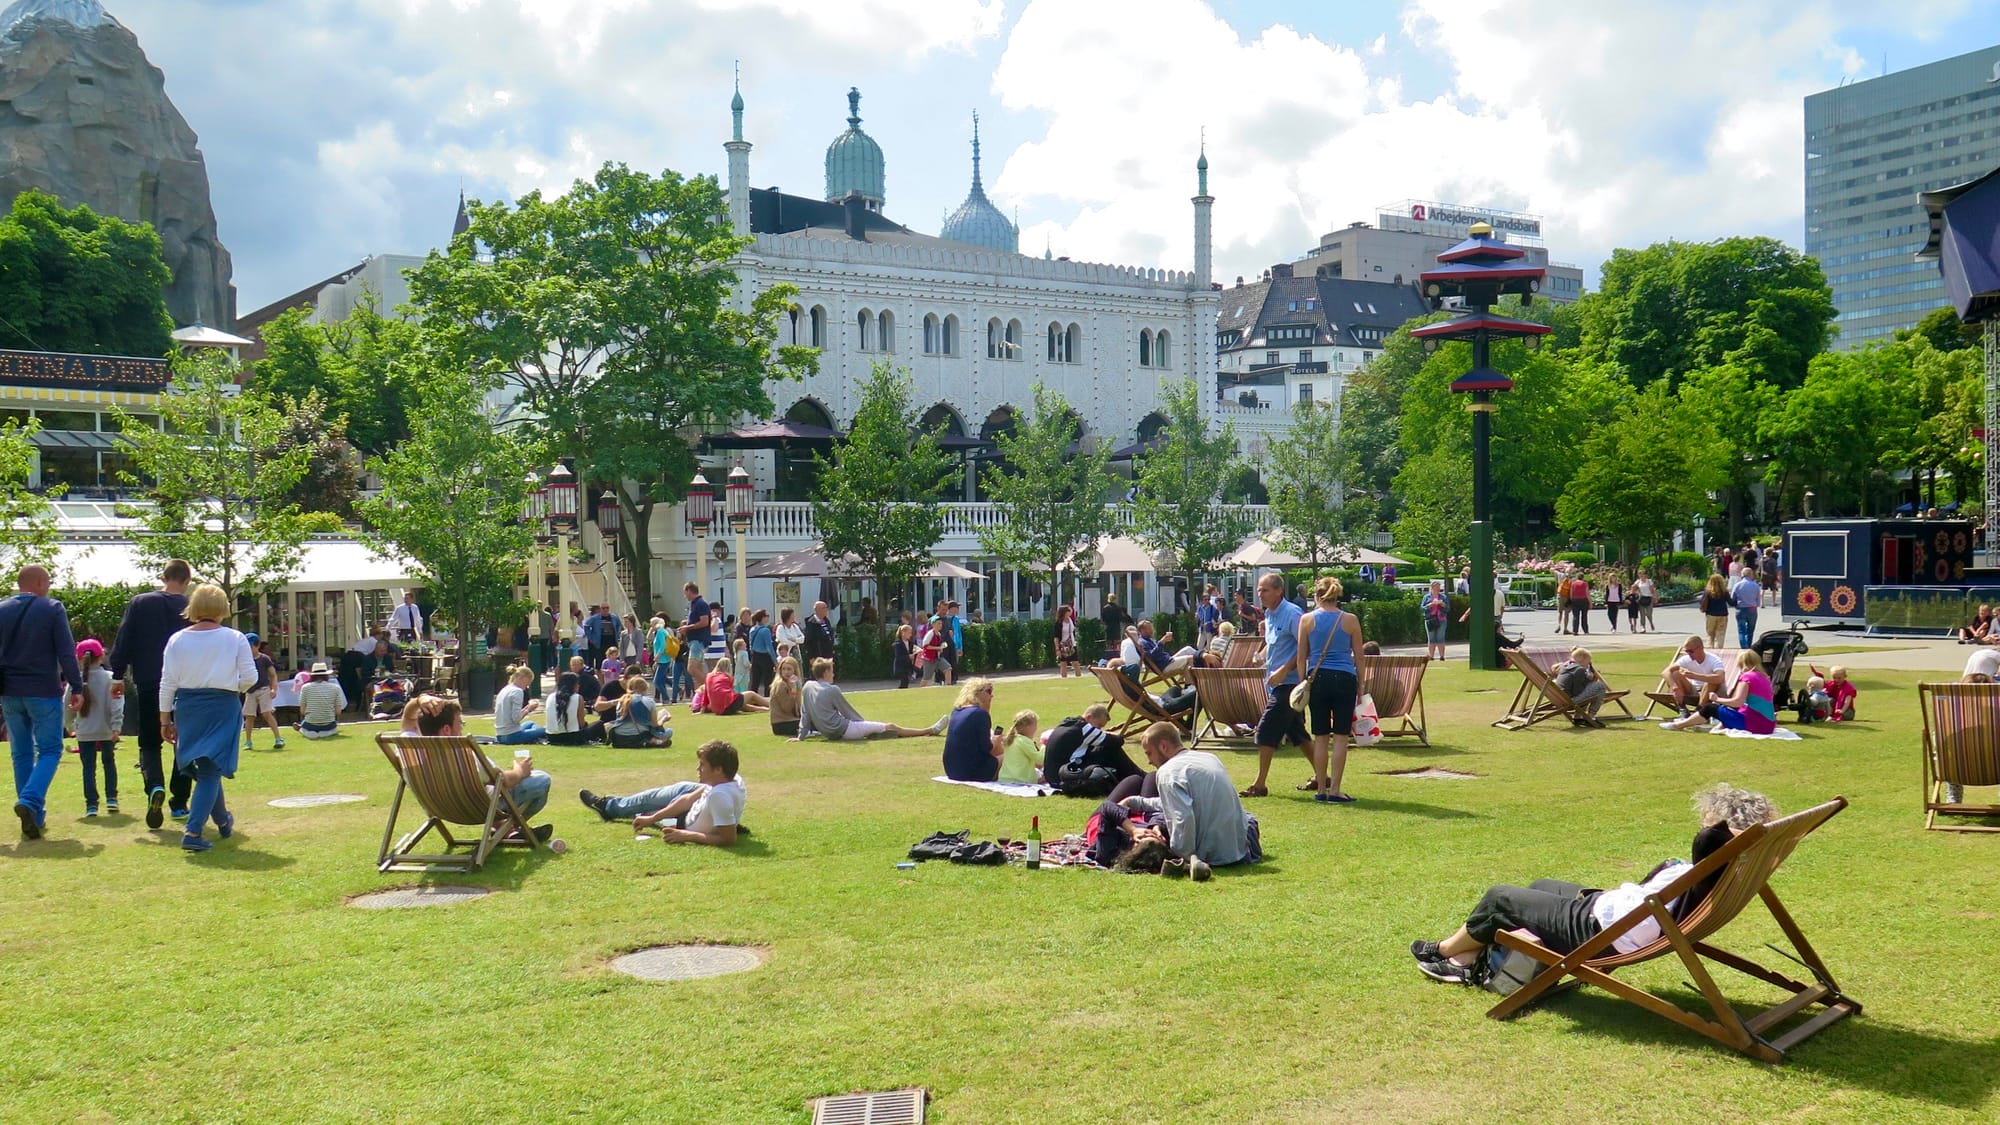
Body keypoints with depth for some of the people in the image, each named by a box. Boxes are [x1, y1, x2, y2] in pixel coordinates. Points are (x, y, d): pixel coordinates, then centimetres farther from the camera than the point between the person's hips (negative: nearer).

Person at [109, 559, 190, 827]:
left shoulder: (139, 604, 0)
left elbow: (122, 644, -1)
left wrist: (117, 676, 5)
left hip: (148, 686, 0)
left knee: (149, 744, 7)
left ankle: (155, 786, -22)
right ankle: (180, 803, 12)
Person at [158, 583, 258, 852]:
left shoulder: (177, 639, 1)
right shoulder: (235, 639, -5)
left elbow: (168, 682, 1)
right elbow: (250, 677, -7)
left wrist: (165, 719, 8)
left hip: (187, 706, 3)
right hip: (222, 706, -3)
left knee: (205, 767, 20)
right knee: (210, 771, -1)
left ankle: (223, 821, 36)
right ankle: (193, 831, -13)